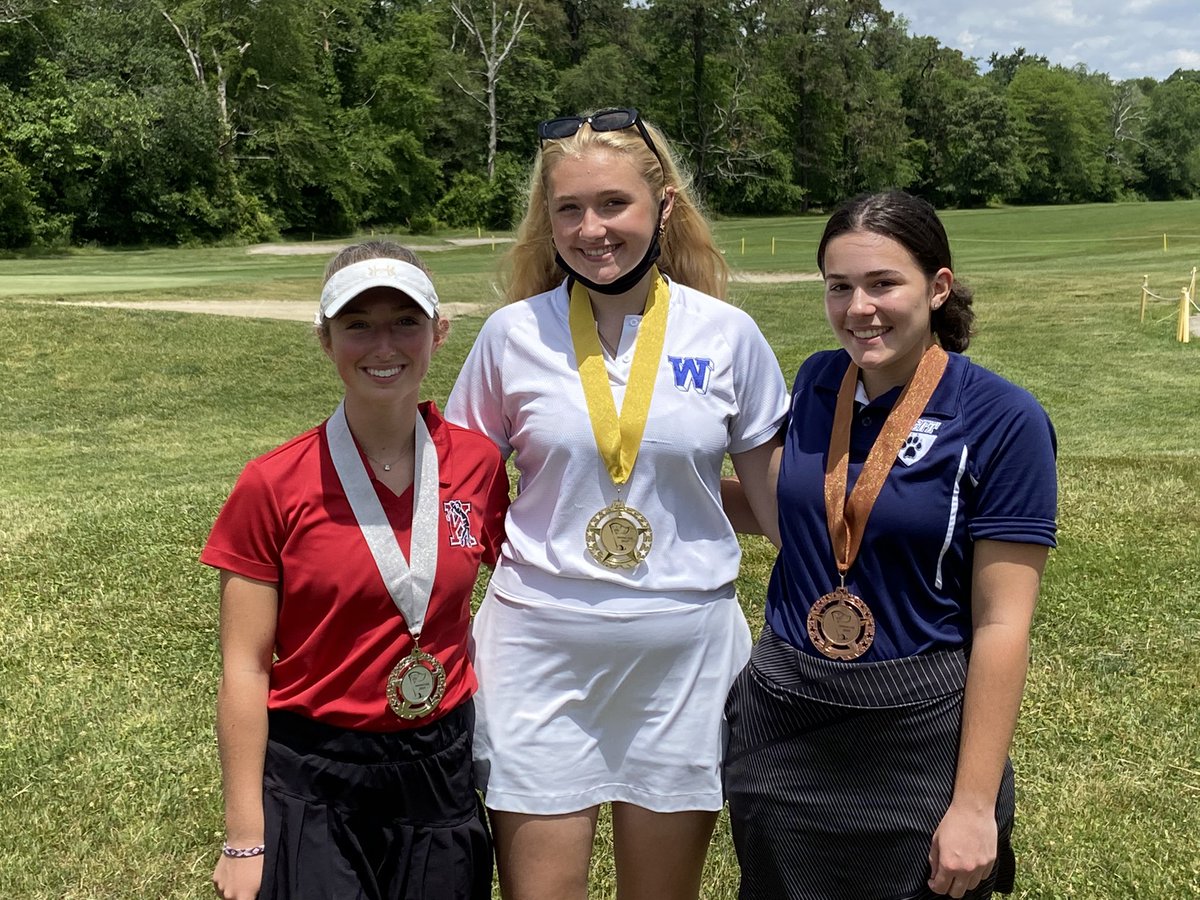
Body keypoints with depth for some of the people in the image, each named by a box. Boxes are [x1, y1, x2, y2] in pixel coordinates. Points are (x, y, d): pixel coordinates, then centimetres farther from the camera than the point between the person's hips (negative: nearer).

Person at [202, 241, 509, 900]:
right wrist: (245, 840, -7)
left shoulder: (478, 463, -4)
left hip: (443, 768, 3)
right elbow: (244, 669, -8)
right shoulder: (273, 486, -11)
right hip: (313, 784, -2)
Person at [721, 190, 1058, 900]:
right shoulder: (818, 384, 1)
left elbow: (1002, 622, -14)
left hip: (918, 737, -4)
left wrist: (975, 805, -14)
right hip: (781, 731, 5)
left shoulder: (1002, 419, -14)